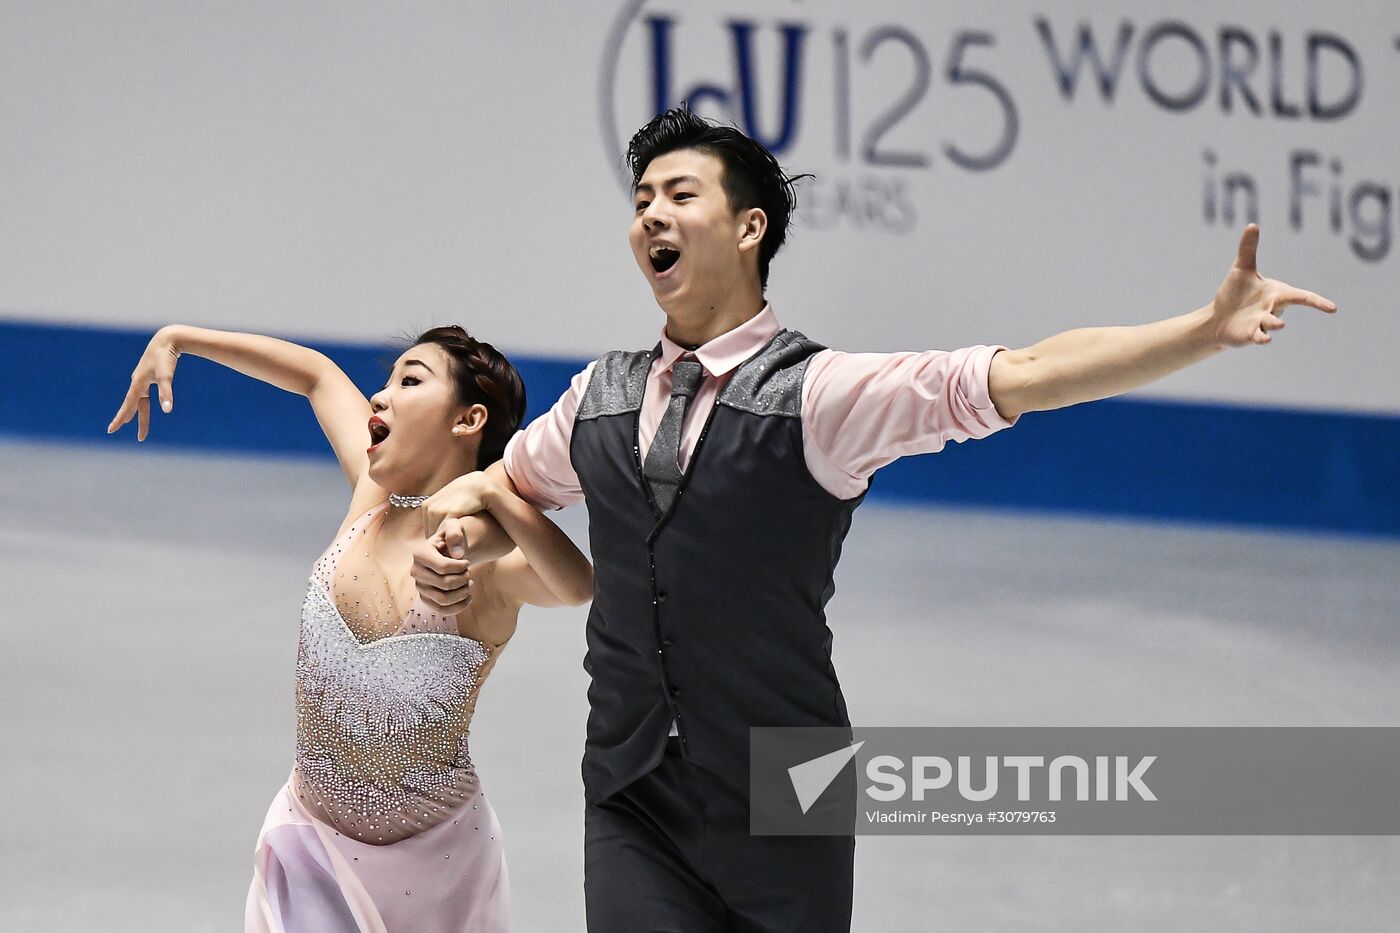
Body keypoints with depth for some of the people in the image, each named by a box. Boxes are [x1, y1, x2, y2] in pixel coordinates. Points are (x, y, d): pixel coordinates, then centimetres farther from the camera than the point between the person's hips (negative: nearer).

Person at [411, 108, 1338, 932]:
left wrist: (1210, 329, -30)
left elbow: (1021, 378, -18)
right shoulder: (601, 395, 8)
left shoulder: (820, 393, -7)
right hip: (633, 800, 3)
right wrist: (446, 529, 6)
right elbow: (508, 476, 29)